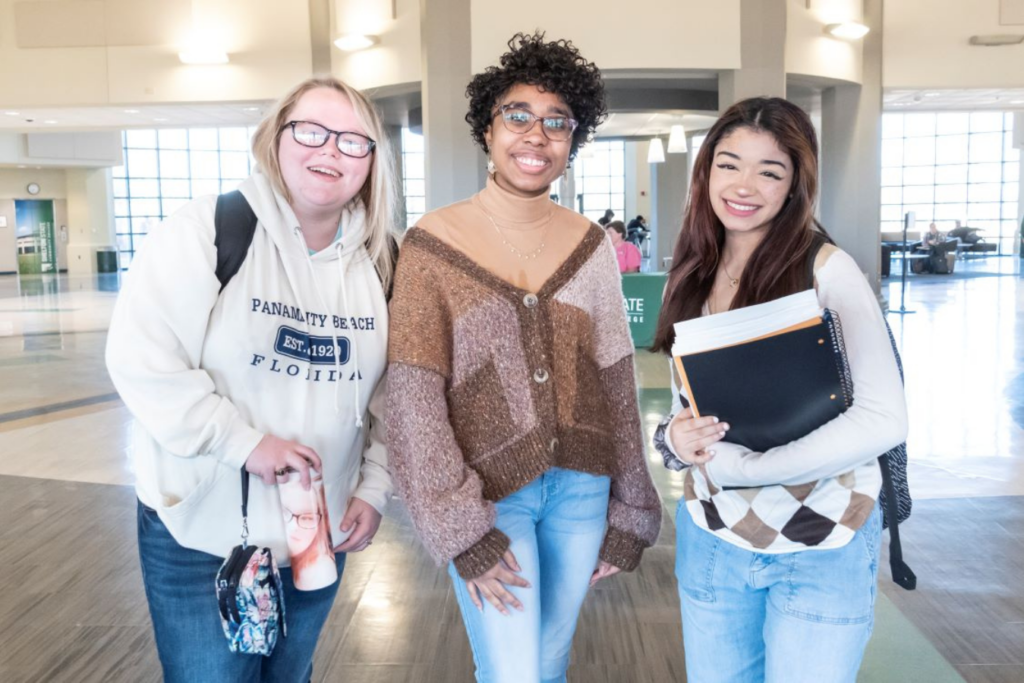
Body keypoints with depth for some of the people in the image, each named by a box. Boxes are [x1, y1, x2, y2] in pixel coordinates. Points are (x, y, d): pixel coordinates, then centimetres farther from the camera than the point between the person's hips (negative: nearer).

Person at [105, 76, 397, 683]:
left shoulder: (380, 262, 2)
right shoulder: (208, 229, -13)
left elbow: (392, 392, 7)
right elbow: (141, 359, -18)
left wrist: (375, 487, 1)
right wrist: (245, 442, -22)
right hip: (202, 531, -4)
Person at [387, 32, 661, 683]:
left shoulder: (590, 244, 1)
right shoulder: (433, 243, -8)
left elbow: (616, 384, 5)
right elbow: (414, 397, -11)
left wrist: (626, 513, 6)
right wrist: (462, 530, -13)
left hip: (581, 488, 4)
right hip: (490, 496, -3)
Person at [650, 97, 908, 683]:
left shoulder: (828, 269, -14)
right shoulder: (693, 276, 1)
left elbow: (884, 419, -21)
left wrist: (739, 466, -22)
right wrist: (675, 439, -15)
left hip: (821, 550, -4)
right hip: (711, 539, 5)